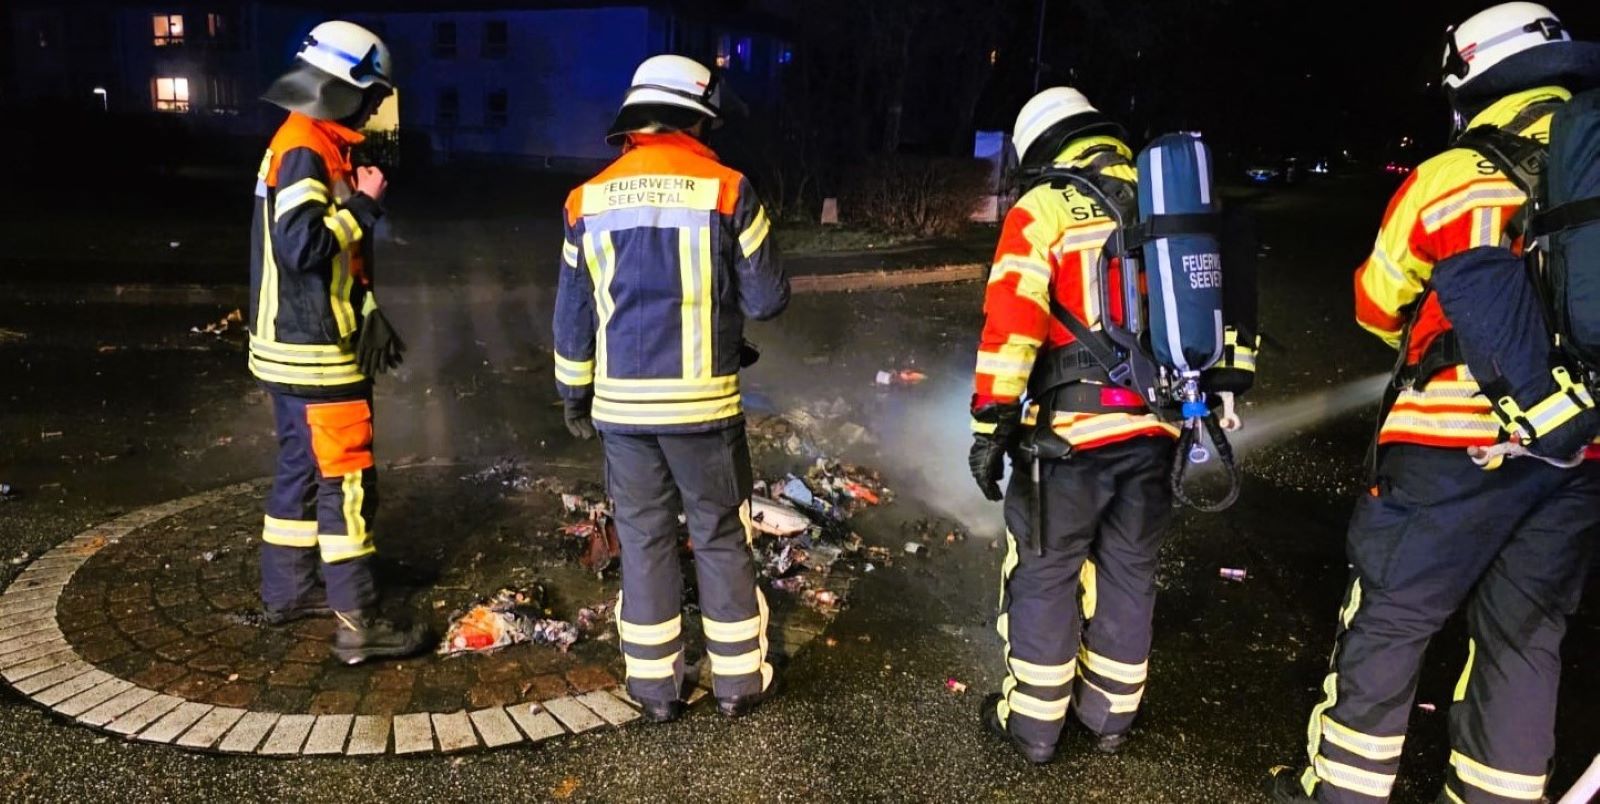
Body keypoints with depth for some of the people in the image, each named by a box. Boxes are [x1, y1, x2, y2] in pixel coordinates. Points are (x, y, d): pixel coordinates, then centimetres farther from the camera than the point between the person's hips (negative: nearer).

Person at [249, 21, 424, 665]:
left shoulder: (315, 146, 15)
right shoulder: (305, 152, -17)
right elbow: (302, 246, -29)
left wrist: (367, 315, 13)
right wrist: (363, 203, -18)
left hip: (297, 345, 10)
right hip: (313, 352, -10)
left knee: (302, 466, 18)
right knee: (346, 480, -7)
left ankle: (287, 591, 31)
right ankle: (357, 625, -2)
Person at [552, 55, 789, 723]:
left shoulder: (591, 200, 3)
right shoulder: (726, 190, -8)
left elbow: (572, 315, 8)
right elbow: (767, 300, -5)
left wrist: (575, 394, 18)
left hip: (622, 403, 3)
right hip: (703, 400, -2)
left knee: (644, 539, 12)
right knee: (721, 539, 10)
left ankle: (655, 683, 20)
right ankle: (739, 680, 19)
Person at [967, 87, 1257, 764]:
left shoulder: (1045, 208, -4)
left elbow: (1011, 321, -14)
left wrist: (992, 423, -12)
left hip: (1075, 427, -5)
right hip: (1158, 427, 6)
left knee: (1045, 573, 8)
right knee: (1129, 570, 18)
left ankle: (1034, 722, 19)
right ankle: (1111, 714, 31)